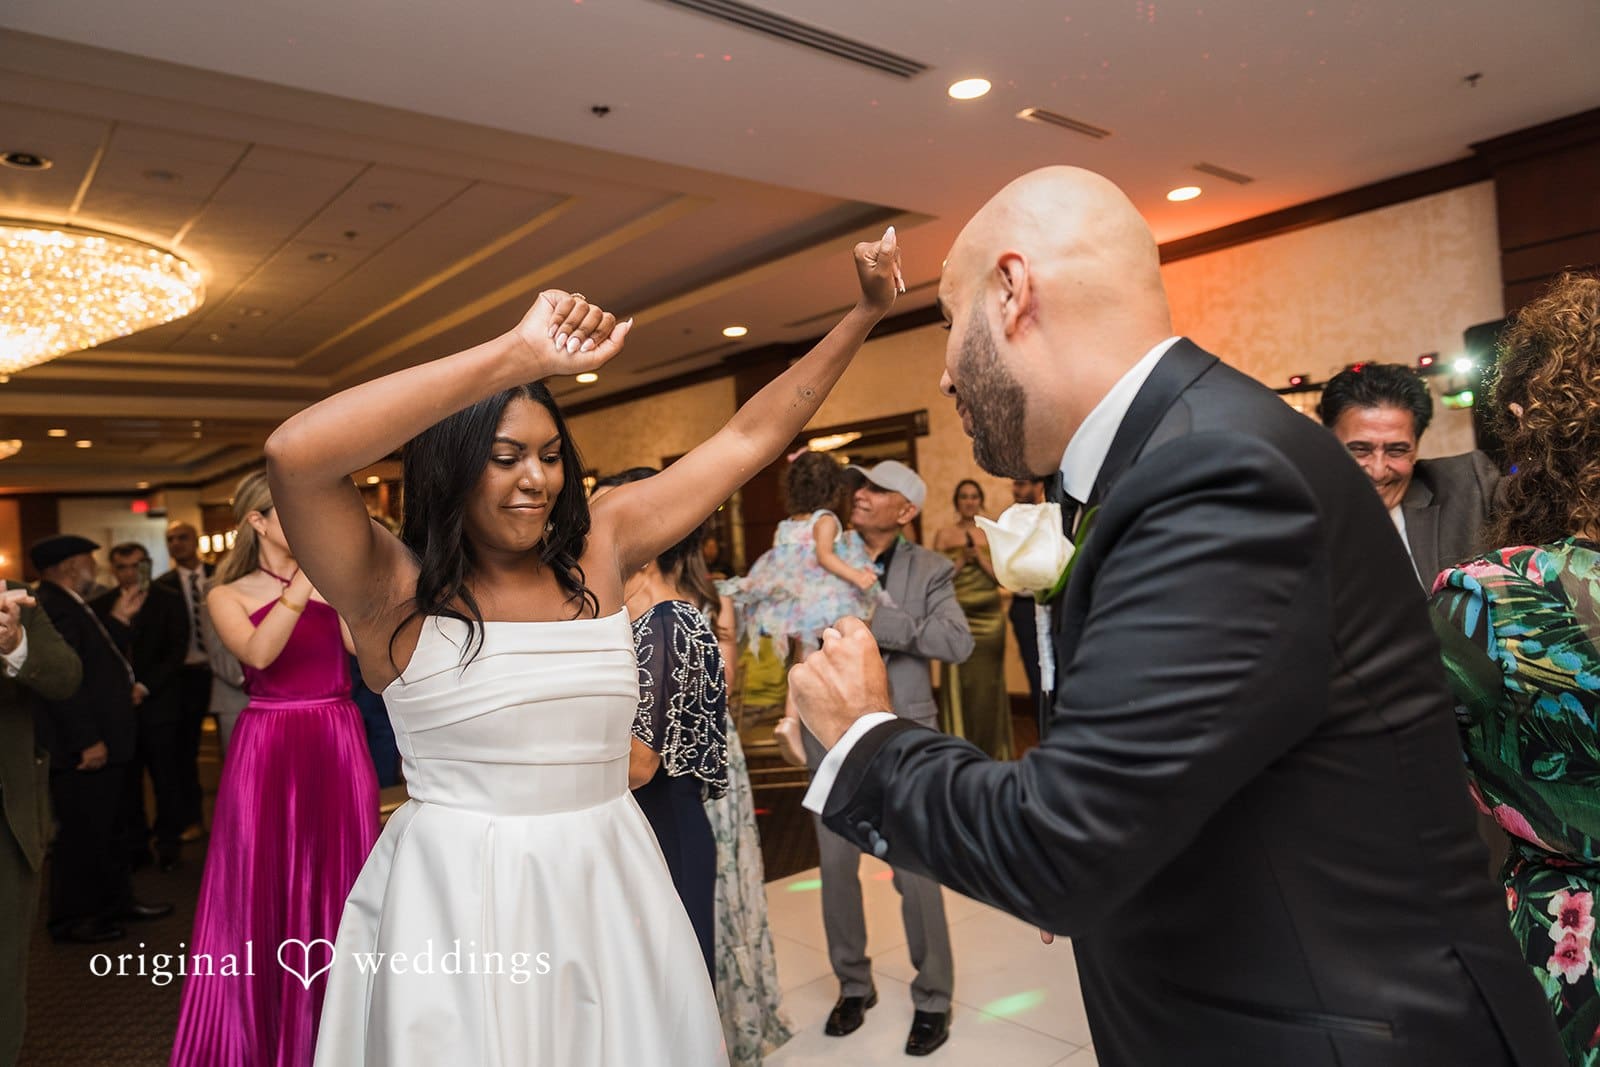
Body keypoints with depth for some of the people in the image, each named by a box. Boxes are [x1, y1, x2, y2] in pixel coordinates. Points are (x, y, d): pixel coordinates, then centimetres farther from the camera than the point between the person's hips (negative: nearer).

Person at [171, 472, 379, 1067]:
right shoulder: (228, 595, 3)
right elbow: (259, 653, -17)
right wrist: (305, 582, -22)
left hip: (338, 744, 1)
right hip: (266, 748, -1)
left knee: (338, 879, 7)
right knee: (263, 887, 5)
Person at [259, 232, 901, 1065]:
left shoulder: (598, 548, 1)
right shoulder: (392, 589, -10)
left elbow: (748, 440, 4)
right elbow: (295, 454, -29)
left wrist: (865, 313, 5)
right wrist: (515, 355, -30)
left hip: (608, 889, 5)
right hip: (456, 904, -4)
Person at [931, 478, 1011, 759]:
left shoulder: (992, 535, 9)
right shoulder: (945, 535, 4)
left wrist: (979, 556, -11)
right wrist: (961, 560, -12)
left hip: (990, 617, 2)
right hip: (958, 618, -2)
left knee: (989, 682, 5)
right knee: (959, 682, -4)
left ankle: (991, 751, 19)